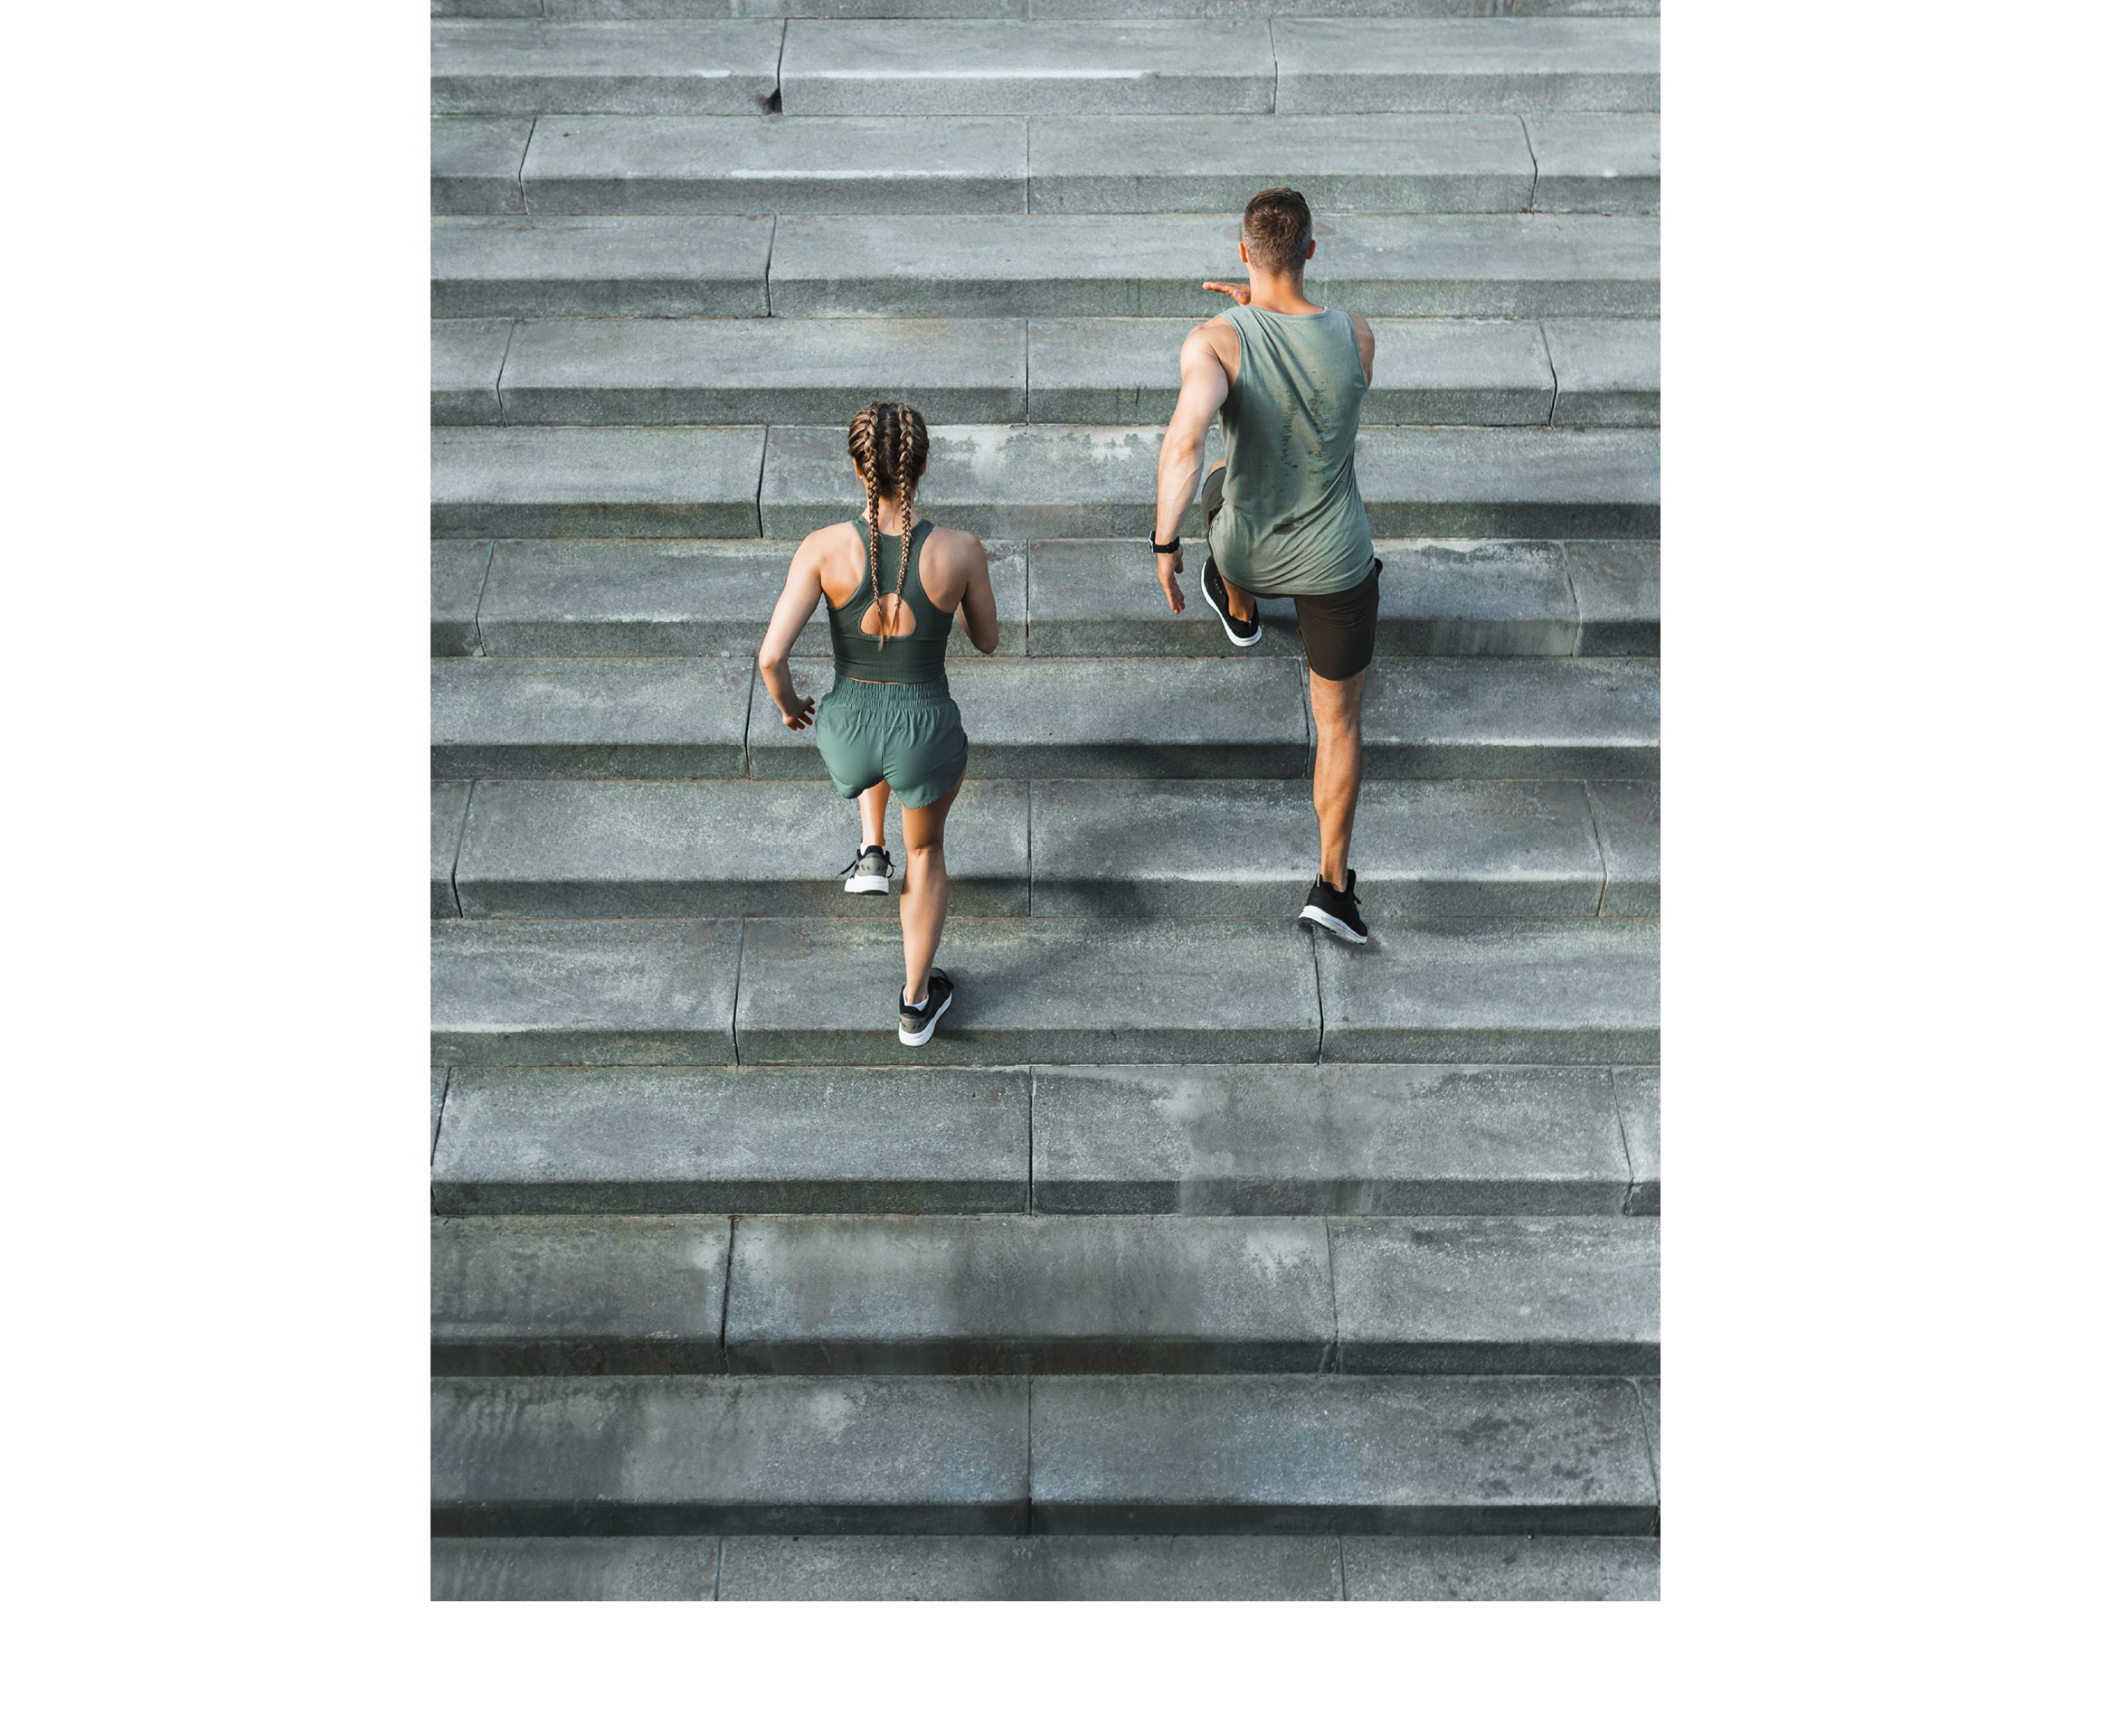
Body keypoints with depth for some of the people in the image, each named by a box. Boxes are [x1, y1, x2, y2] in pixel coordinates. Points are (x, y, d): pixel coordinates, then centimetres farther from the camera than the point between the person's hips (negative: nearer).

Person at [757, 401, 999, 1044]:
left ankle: (872, 854, 37)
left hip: (847, 737, 1)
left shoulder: (825, 547, -18)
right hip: (927, 742, -1)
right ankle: (916, 1004, 44)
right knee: (927, 849, 34)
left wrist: (787, 703, 3)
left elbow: (771, 655, -20)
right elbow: (986, 640, 0)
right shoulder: (961, 550, -17)